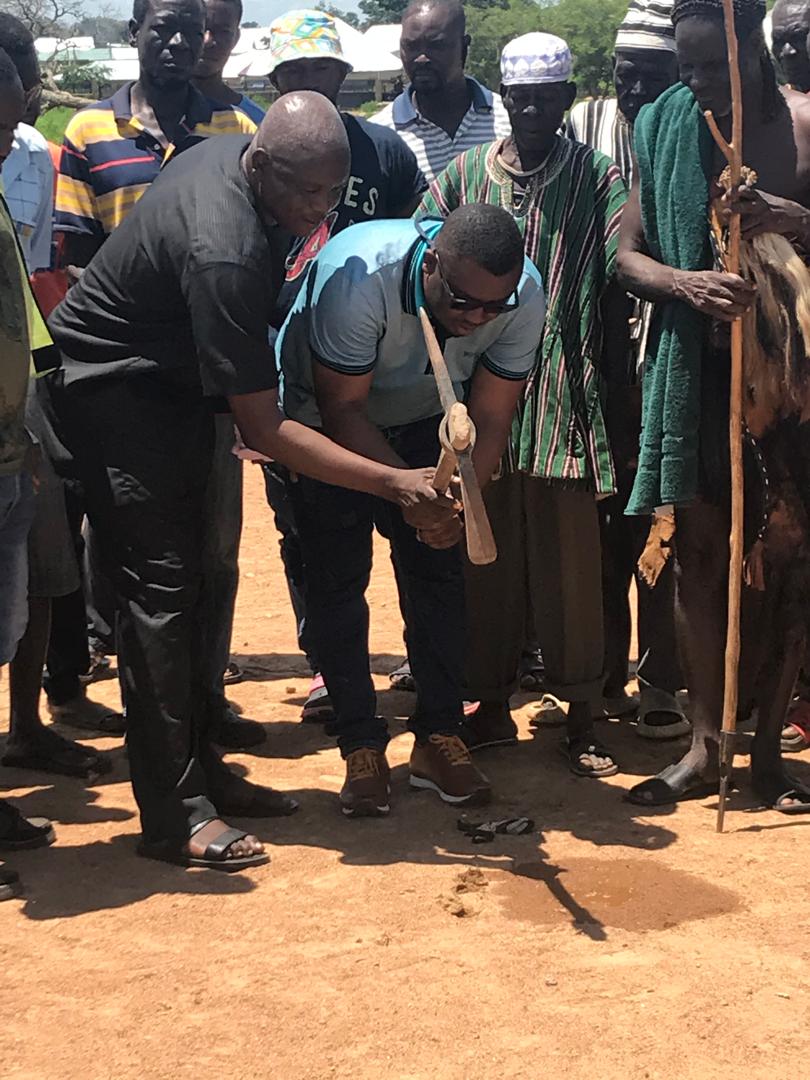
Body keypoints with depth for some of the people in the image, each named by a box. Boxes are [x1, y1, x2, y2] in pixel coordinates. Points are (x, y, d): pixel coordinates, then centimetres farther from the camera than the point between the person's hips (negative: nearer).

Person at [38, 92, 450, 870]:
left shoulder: (236, 157, -6)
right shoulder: (223, 252, -34)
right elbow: (263, 431, -31)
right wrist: (394, 484, -31)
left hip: (174, 382, 10)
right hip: (114, 392, -10)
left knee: (186, 582, 12)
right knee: (159, 591, -11)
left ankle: (199, 769, 21)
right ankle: (174, 818, -7)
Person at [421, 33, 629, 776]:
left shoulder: (597, 179, 2)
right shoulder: (464, 177, 9)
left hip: (563, 401, -2)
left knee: (570, 565, 1)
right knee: (486, 561, 10)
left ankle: (583, 717, 14)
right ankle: (492, 706, 23)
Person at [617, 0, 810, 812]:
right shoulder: (664, 130, 3)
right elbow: (628, 256, 4)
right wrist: (686, 282, -17)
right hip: (695, 365, 2)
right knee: (697, 548, 5)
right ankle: (704, 744, 15)